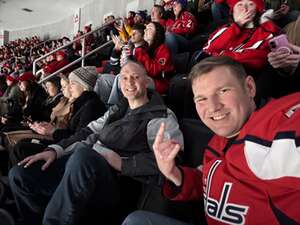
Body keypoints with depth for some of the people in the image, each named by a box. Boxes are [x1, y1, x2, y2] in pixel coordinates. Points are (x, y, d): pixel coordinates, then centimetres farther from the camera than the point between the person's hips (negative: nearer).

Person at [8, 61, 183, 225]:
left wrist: (122, 163, -20)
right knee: (20, 175, -1)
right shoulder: (117, 110, 23)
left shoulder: (161, 117, -3)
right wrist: (55, 150, 7)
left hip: (112, 177, -7)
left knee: (82, 154, -38)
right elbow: (88, 132, 22)